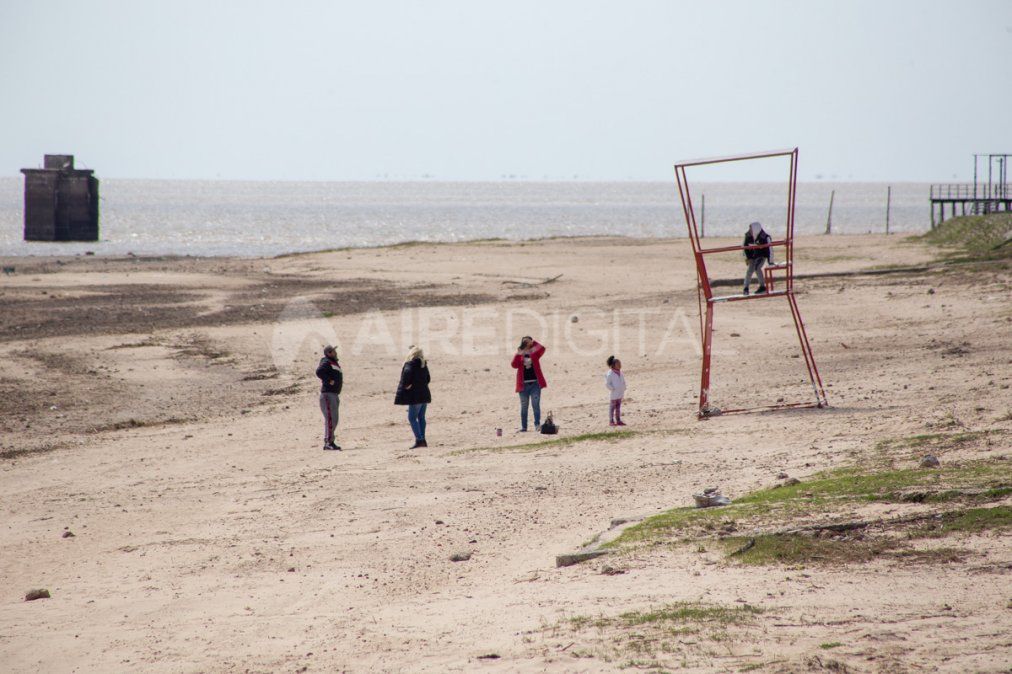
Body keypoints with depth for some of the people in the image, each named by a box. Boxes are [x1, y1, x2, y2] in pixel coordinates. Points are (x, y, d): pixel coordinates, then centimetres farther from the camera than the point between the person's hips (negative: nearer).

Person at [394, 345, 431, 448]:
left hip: (415, 396, -8)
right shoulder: (424, 364, 11)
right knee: (421, 417, 14)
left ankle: (419, 440, -11)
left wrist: (406, 385, -17)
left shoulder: (410, 364, -13)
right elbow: (428, 379, 19)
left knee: (412, 418, -4)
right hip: (425, 395, 8)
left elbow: (407, 373, -32)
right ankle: (422, 439, 15)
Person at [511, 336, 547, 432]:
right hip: (524, 384, 2)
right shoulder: (519, 354, 6)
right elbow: (514, 365, -10)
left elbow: (542, 349, -15)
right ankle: (523, 427, 12)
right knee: (524, 406, 7)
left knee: (535, 404, -13)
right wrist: (518, 355, -22)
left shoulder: (535, 353, 5)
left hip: (535, 383, -2)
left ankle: (537, 424, -15)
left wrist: (533, 343, -18)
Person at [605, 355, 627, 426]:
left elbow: (623, 381, 23)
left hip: (620, 393, 7)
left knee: (618, 407, 9)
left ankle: (618, 420, 12)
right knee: (613, 407, -3)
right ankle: (611, 421, 0)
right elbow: (607, 383, -13)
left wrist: (623, 388, 12)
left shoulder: (620, 372, 9)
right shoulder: (610, 374, -15)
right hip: (614, 393, -7)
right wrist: (612, 389, -15)